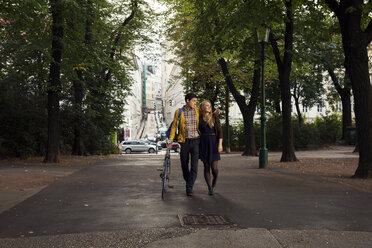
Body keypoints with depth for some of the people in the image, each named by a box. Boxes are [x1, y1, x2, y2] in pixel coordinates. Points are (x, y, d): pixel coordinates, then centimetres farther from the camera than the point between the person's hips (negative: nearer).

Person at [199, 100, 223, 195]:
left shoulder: (214, 117, 2)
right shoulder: (199, 118, 6)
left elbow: (220, 131, -1)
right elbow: (198, 132, 13)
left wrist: (220, 144, -10)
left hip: (213, 142, -1)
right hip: (203, 143, 1)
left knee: (214, 167, -5)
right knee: (206, 167, 1)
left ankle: (214, 182, 25)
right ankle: (209, 188, 11)